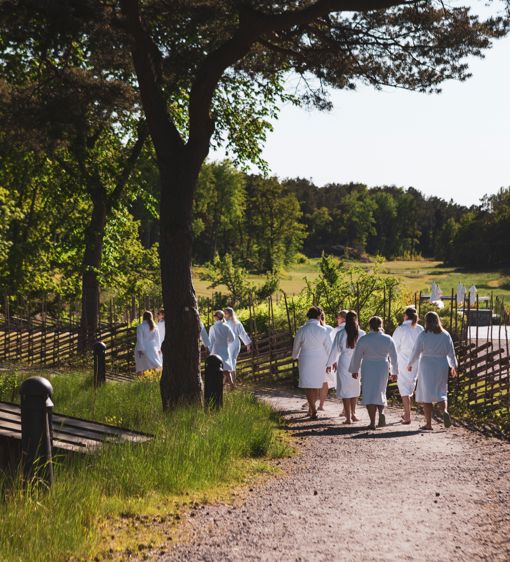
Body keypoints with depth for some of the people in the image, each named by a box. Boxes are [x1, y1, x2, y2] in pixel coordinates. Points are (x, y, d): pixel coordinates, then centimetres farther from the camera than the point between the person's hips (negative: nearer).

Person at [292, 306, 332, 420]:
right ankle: (311, 409, 21)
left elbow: (296, 346, 6)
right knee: (317, 385, 14)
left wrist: (295, 357, 26)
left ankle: (313, 410, -14)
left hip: (306, 360, -1)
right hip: (320, 361, 1)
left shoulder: (302, 330, -7)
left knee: (308, 386, 2)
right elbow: (329, 348, -2)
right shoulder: (323, 331, -8)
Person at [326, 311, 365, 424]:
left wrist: (330, 363, 14)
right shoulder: (361, 334, -4)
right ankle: (353, 414, 25)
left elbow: (334, 350, 2)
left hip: (344, 363, -1)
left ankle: (348, 417, 3)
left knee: (345, 390, 5)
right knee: (355, 389, 19)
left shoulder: (340, 334, -4)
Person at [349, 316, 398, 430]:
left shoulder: (363, 339, -6)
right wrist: (394, 372, 14)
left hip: (368, 368, -2)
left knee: (369, 394, 3)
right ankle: (381, 412, -7)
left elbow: (357, 356, -1)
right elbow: (393, 357, 5)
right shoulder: (388, 339, 0)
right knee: (380, 392, 18)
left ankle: (372, 422, -2)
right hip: (383, 368, 2)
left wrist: (355, 370, 12)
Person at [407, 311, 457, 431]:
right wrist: (454, 366, 21)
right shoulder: (445, 335, 2)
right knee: (441, 392, 13)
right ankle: (444, 411, -18)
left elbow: (416, 352, -5)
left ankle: (428, 423, 3)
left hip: (427, 366, -3)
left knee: (426, 394, 4)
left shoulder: (423, 335, -7)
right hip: (442, 366, 3)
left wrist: (410, 364, 12)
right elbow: (451, 352, 7)